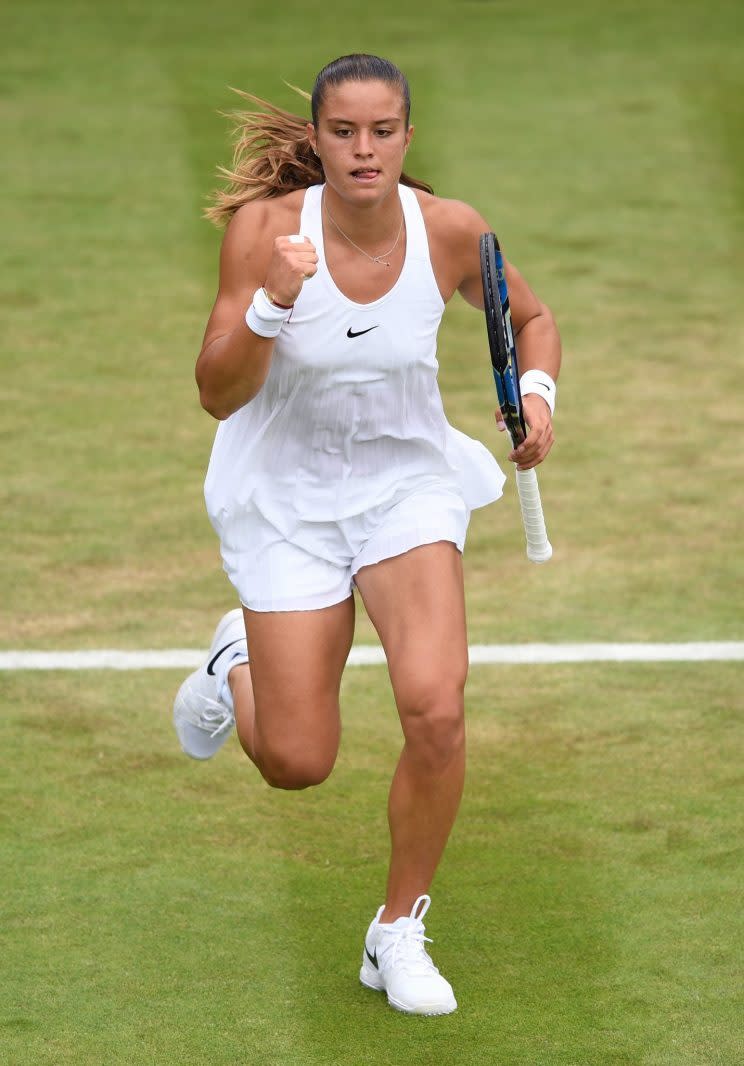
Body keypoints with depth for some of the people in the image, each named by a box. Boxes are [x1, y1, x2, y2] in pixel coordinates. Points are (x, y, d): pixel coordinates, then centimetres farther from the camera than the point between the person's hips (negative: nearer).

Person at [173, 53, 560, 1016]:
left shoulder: (449, 231, -14)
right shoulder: (265, 227, -20)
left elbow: (530, 319, 6)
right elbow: (218, 394, -21)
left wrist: (537, 393, -14)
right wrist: (271, 303, -38)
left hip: (408, 485, 1)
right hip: (285, 497, -1)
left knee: (436, 710, -21)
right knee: (296, 765, 0)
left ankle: (399, 933, 1)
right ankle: (236, 665, 37)